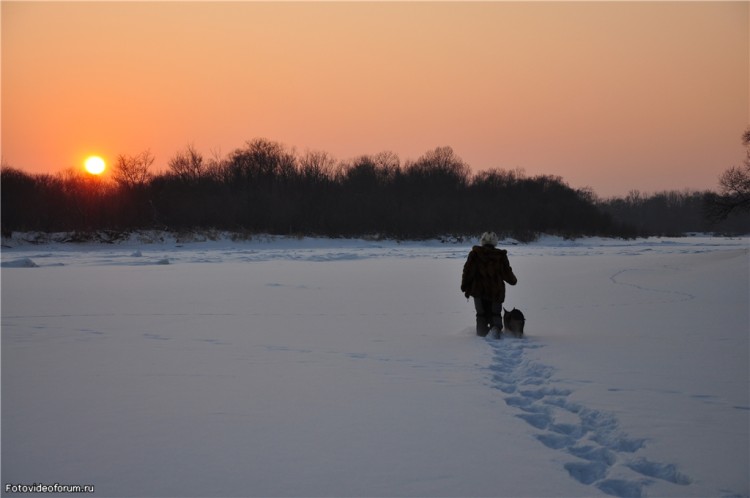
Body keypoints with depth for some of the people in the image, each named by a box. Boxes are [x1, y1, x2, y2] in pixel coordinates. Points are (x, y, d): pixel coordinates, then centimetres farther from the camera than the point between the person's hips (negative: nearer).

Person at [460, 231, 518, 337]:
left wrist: (465, 287, 3)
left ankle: (482, 332, -6)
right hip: (496, 291, 1)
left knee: (481, 313, 13)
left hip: (479, 290, -1)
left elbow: (468, 271, -4)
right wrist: (513, 281, 27)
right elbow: (507, 273, 6)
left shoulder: (475, 254, -2)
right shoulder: (501, 256, 2)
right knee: (495, 313, 12)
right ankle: (496, 327, -19)